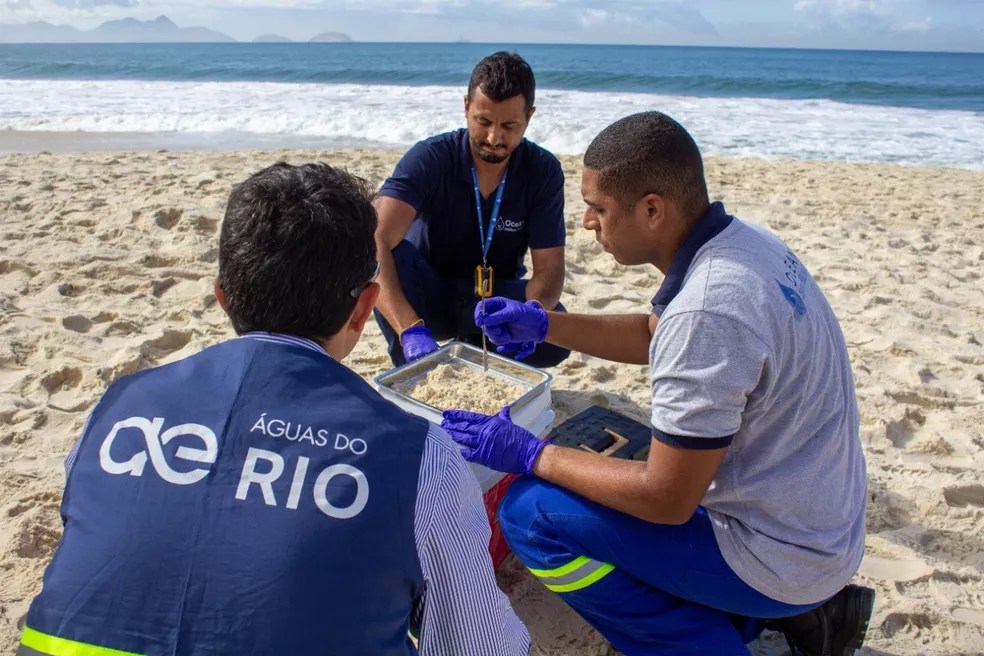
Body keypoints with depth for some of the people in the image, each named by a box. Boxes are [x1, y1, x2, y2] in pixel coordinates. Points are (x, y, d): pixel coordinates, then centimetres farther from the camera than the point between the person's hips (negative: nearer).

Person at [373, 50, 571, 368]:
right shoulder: (429, 158, -21)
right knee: (390, 256, -33)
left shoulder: (543, 171, -12)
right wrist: (411, 330, -50)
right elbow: (376, 243, -35)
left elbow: (549, 267, -14)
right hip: (427, 298, -2)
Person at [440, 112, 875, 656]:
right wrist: (543, 325, 5)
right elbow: (653, 334, 14)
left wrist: (531, 455, -14)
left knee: (531, 513, -13)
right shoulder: (740, 240, -2)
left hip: (776, 552, -9)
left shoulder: (707, 310, -31)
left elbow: (666, 499, -24)